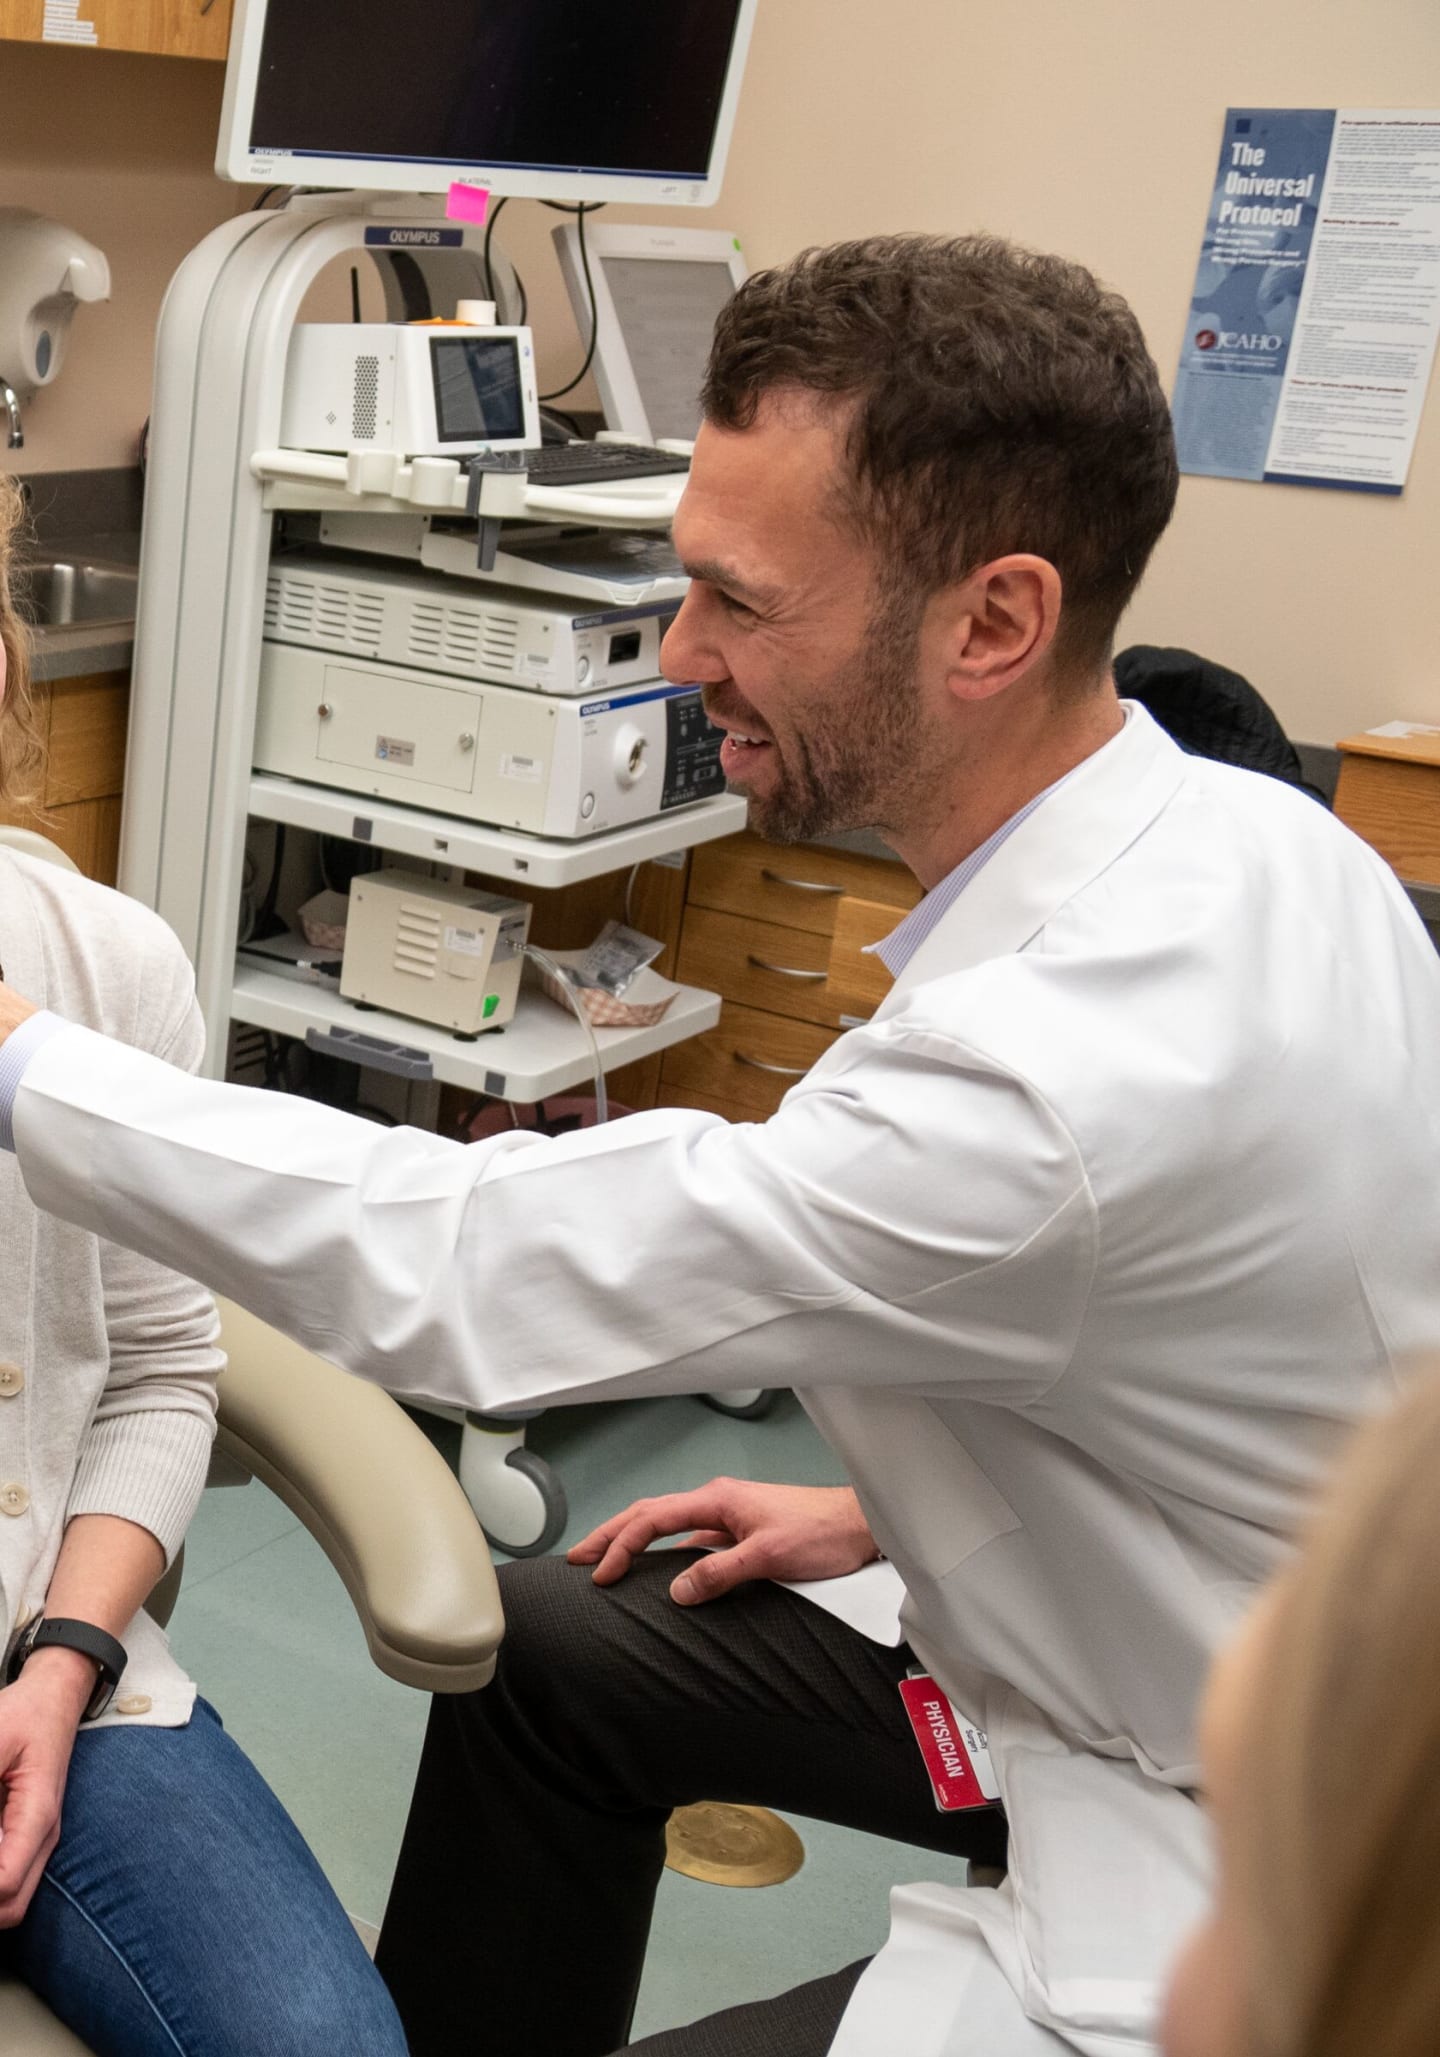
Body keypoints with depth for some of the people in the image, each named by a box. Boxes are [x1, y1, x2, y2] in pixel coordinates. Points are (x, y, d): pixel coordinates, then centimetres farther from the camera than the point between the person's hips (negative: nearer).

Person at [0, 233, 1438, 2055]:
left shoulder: (1064, 1083, -36)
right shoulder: (1250, 837, -8)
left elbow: (454, 1263, -27)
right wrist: (893, 1506, 9)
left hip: (1246, 1866, -9)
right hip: (1176, 1639, 9)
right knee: (544, 1652, 14)